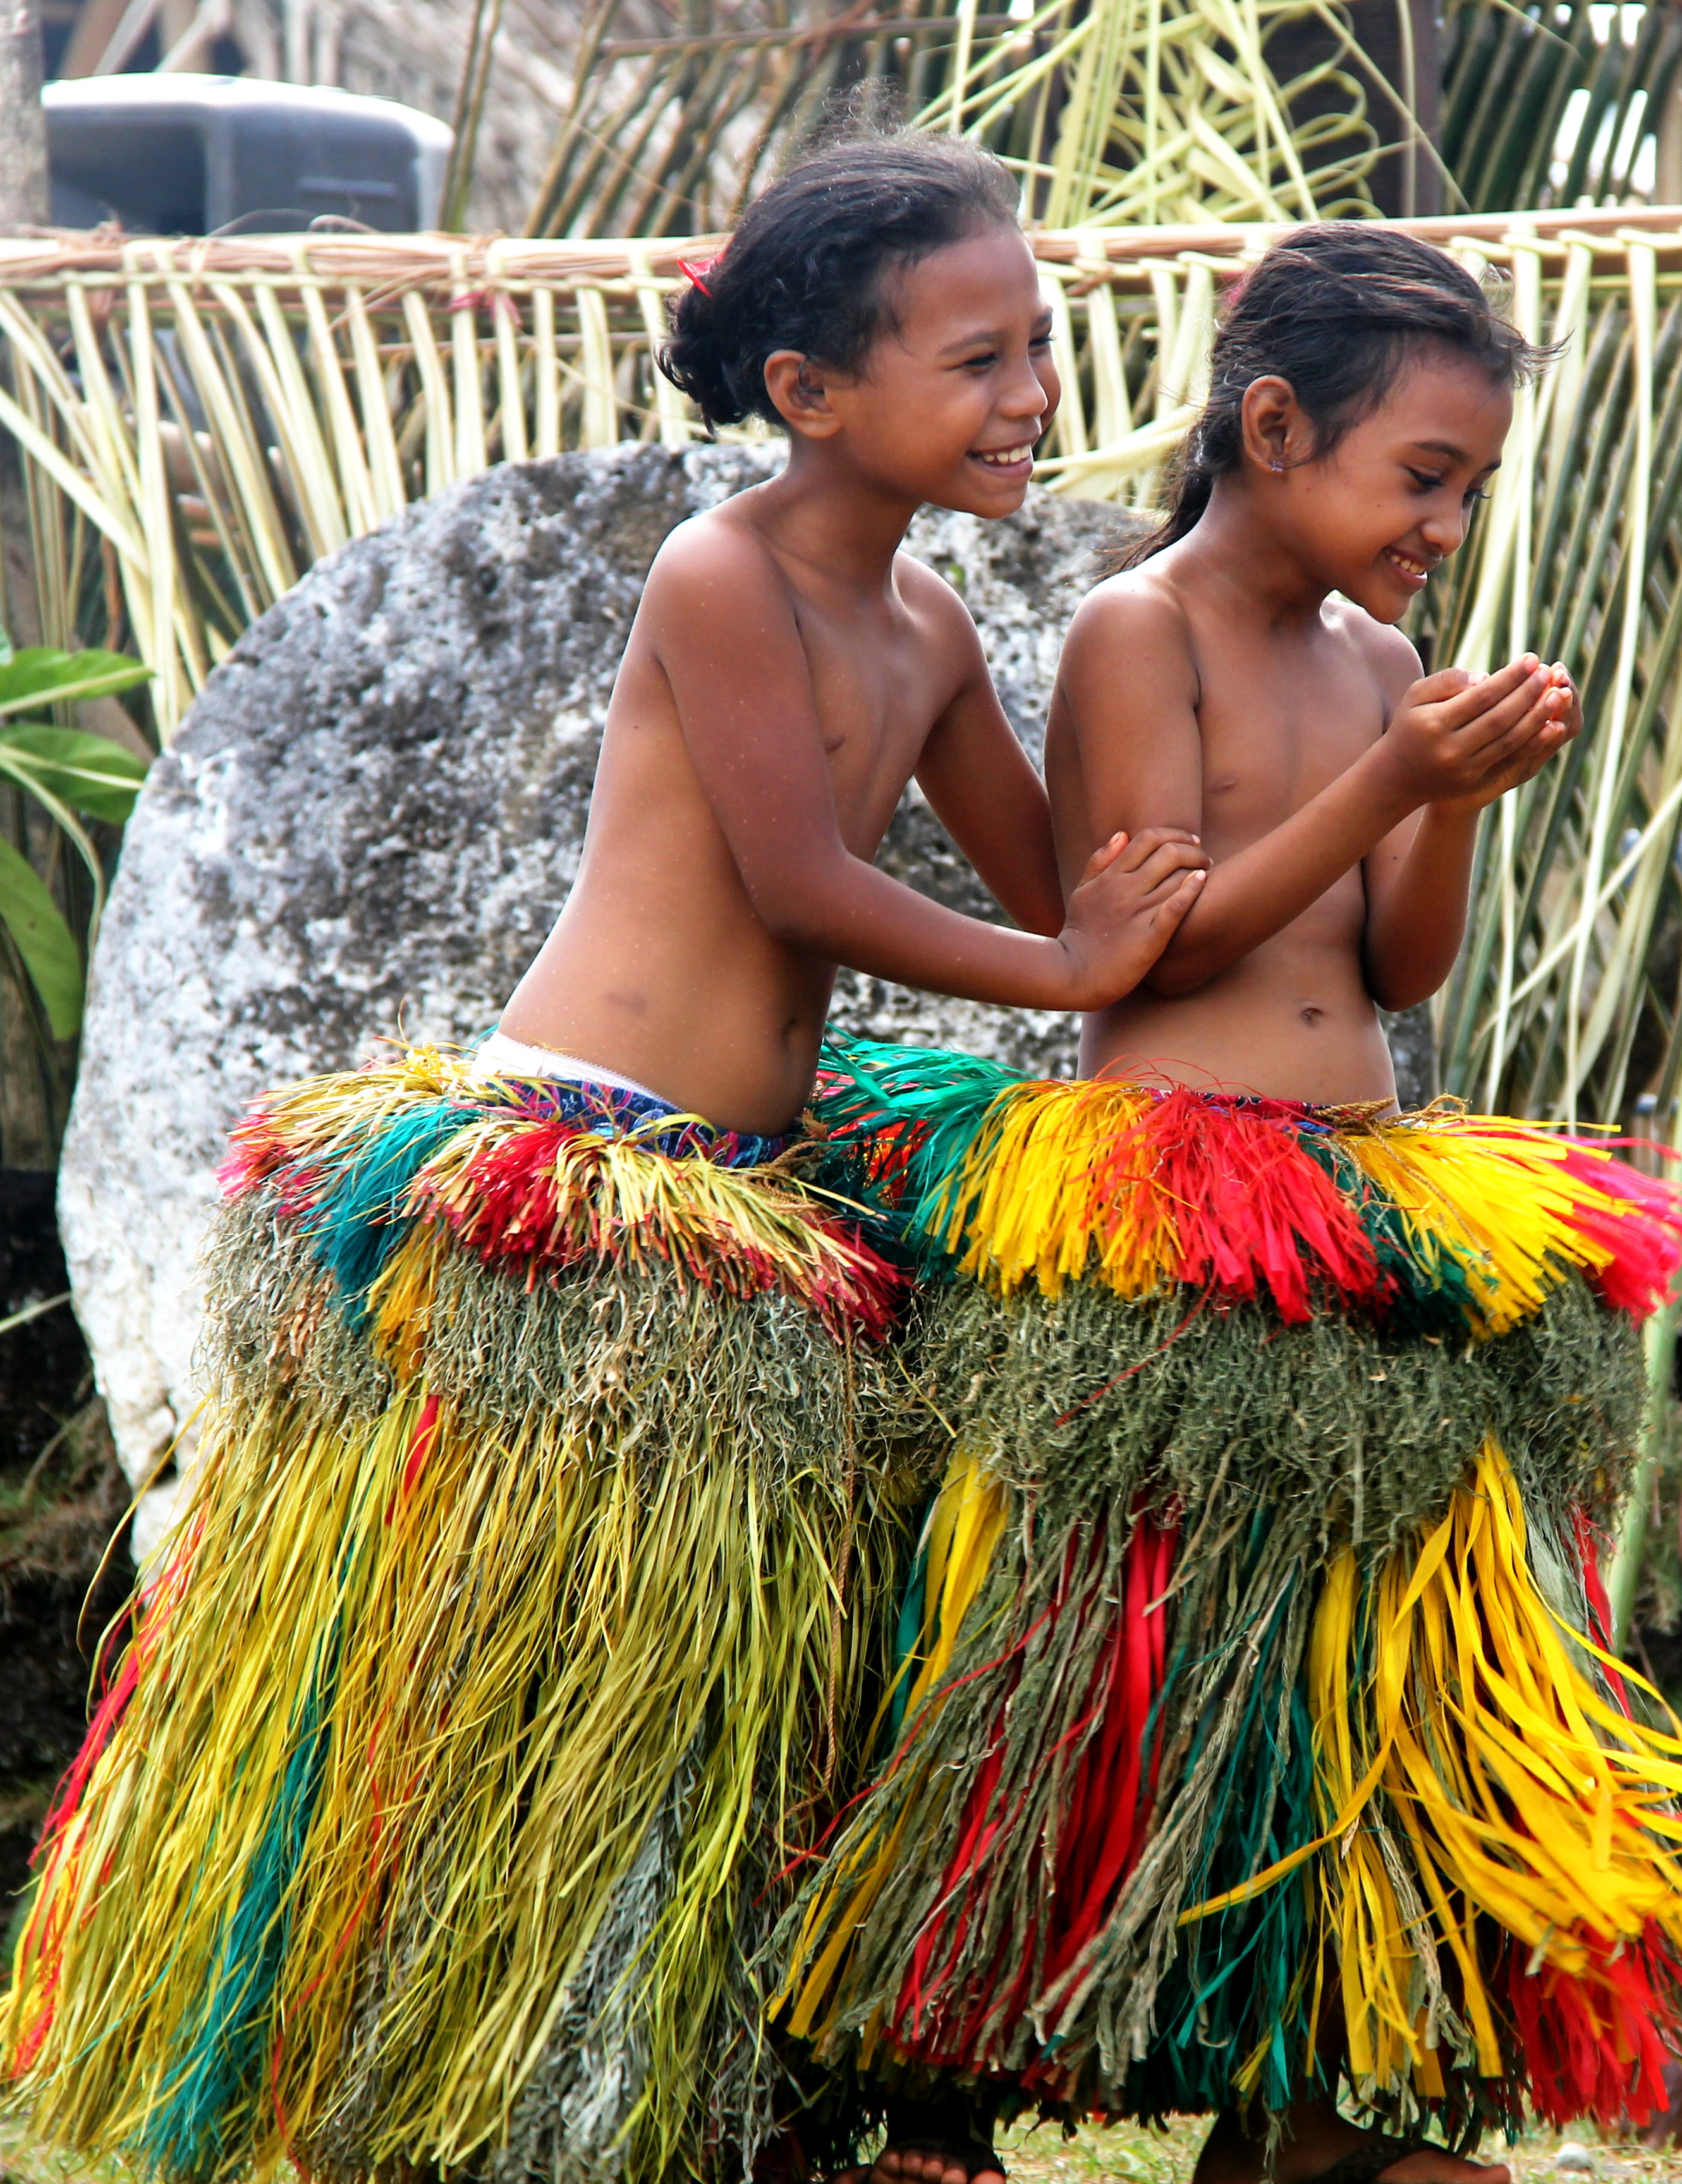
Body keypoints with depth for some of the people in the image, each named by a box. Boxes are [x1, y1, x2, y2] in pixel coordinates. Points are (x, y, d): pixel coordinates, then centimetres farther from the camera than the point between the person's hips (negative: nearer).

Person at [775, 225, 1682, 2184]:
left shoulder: (1380, 664, 14)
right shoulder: (1141, 629, -6)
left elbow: (1401, 972, 11)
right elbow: (1148, 937, -13)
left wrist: (1459, 804, -6)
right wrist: (1388, 783, -17)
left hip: (1371, 1215, 7)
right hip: (1155, 1229, -7)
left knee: (1355, 1651, 8)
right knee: (1108, 1654, -5)